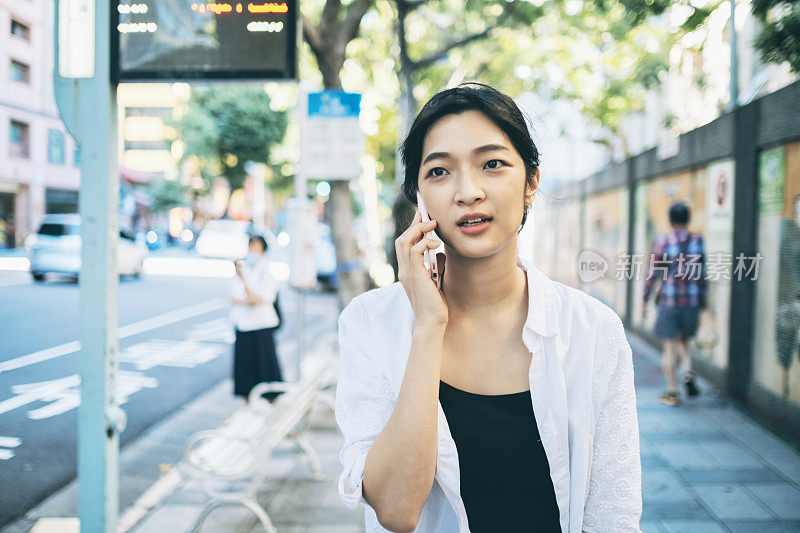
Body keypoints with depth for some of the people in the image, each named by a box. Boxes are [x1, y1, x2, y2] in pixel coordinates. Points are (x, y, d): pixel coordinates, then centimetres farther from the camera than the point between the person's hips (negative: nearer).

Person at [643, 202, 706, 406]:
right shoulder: (697, 241, 1)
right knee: (683, 341, 21)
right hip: (692, 301, 3)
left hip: (668, 301, -3)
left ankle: (672, 391, 9)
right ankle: (688, 371, -4)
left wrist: (645, 300, 2)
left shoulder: (661, 241, -7)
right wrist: (702, 300, 14)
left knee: (670, 346, 5)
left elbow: (652, 273, -6)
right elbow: (702, 274, 4)